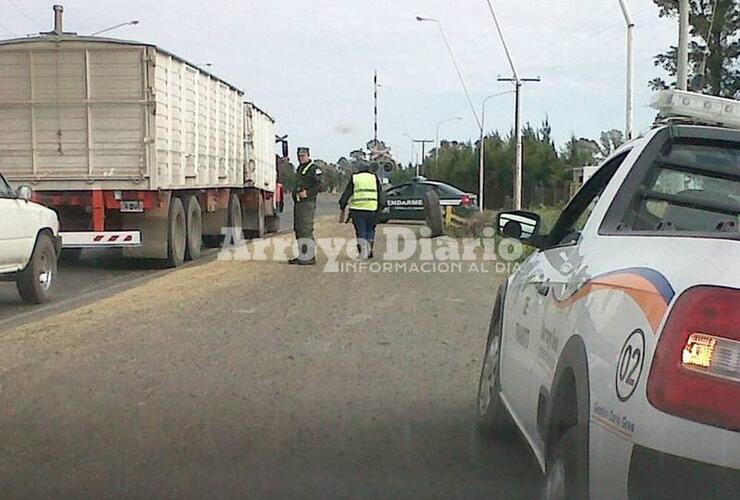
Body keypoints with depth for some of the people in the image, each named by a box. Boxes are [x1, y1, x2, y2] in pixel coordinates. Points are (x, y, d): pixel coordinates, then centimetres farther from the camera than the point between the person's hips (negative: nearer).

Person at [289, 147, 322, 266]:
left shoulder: (313, 169, -6)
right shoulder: (299, 169, 21)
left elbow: (319, 185, -15)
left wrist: (307, 193, -21)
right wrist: (296, 193, 16)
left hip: (307, 203, -10)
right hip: (297, 203, 10)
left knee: (306, 230, -13)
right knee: (298, 230, 10)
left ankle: (310, 257, -13)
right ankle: (302, 256, 16)